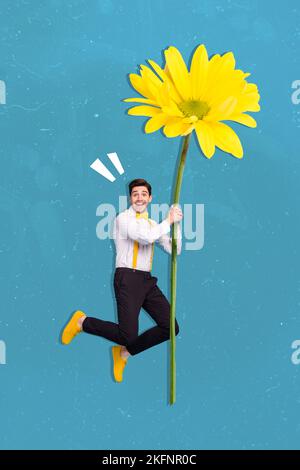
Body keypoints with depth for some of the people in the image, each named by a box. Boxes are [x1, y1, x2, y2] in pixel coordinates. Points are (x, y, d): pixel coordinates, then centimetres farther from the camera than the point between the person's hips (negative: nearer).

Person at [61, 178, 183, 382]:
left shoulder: (152, 224, 18)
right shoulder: (124, 218, -4)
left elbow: (174, 250, 12)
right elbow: (146, 236, -23)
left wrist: (176, 223, 0)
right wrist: (168, 221, -10)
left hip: (147, 280, 8)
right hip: (128, 278, -7)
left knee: (171, 327, 1)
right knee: (127, 335, -17)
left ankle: (125, 353, 15)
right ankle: (83, 321, 8)